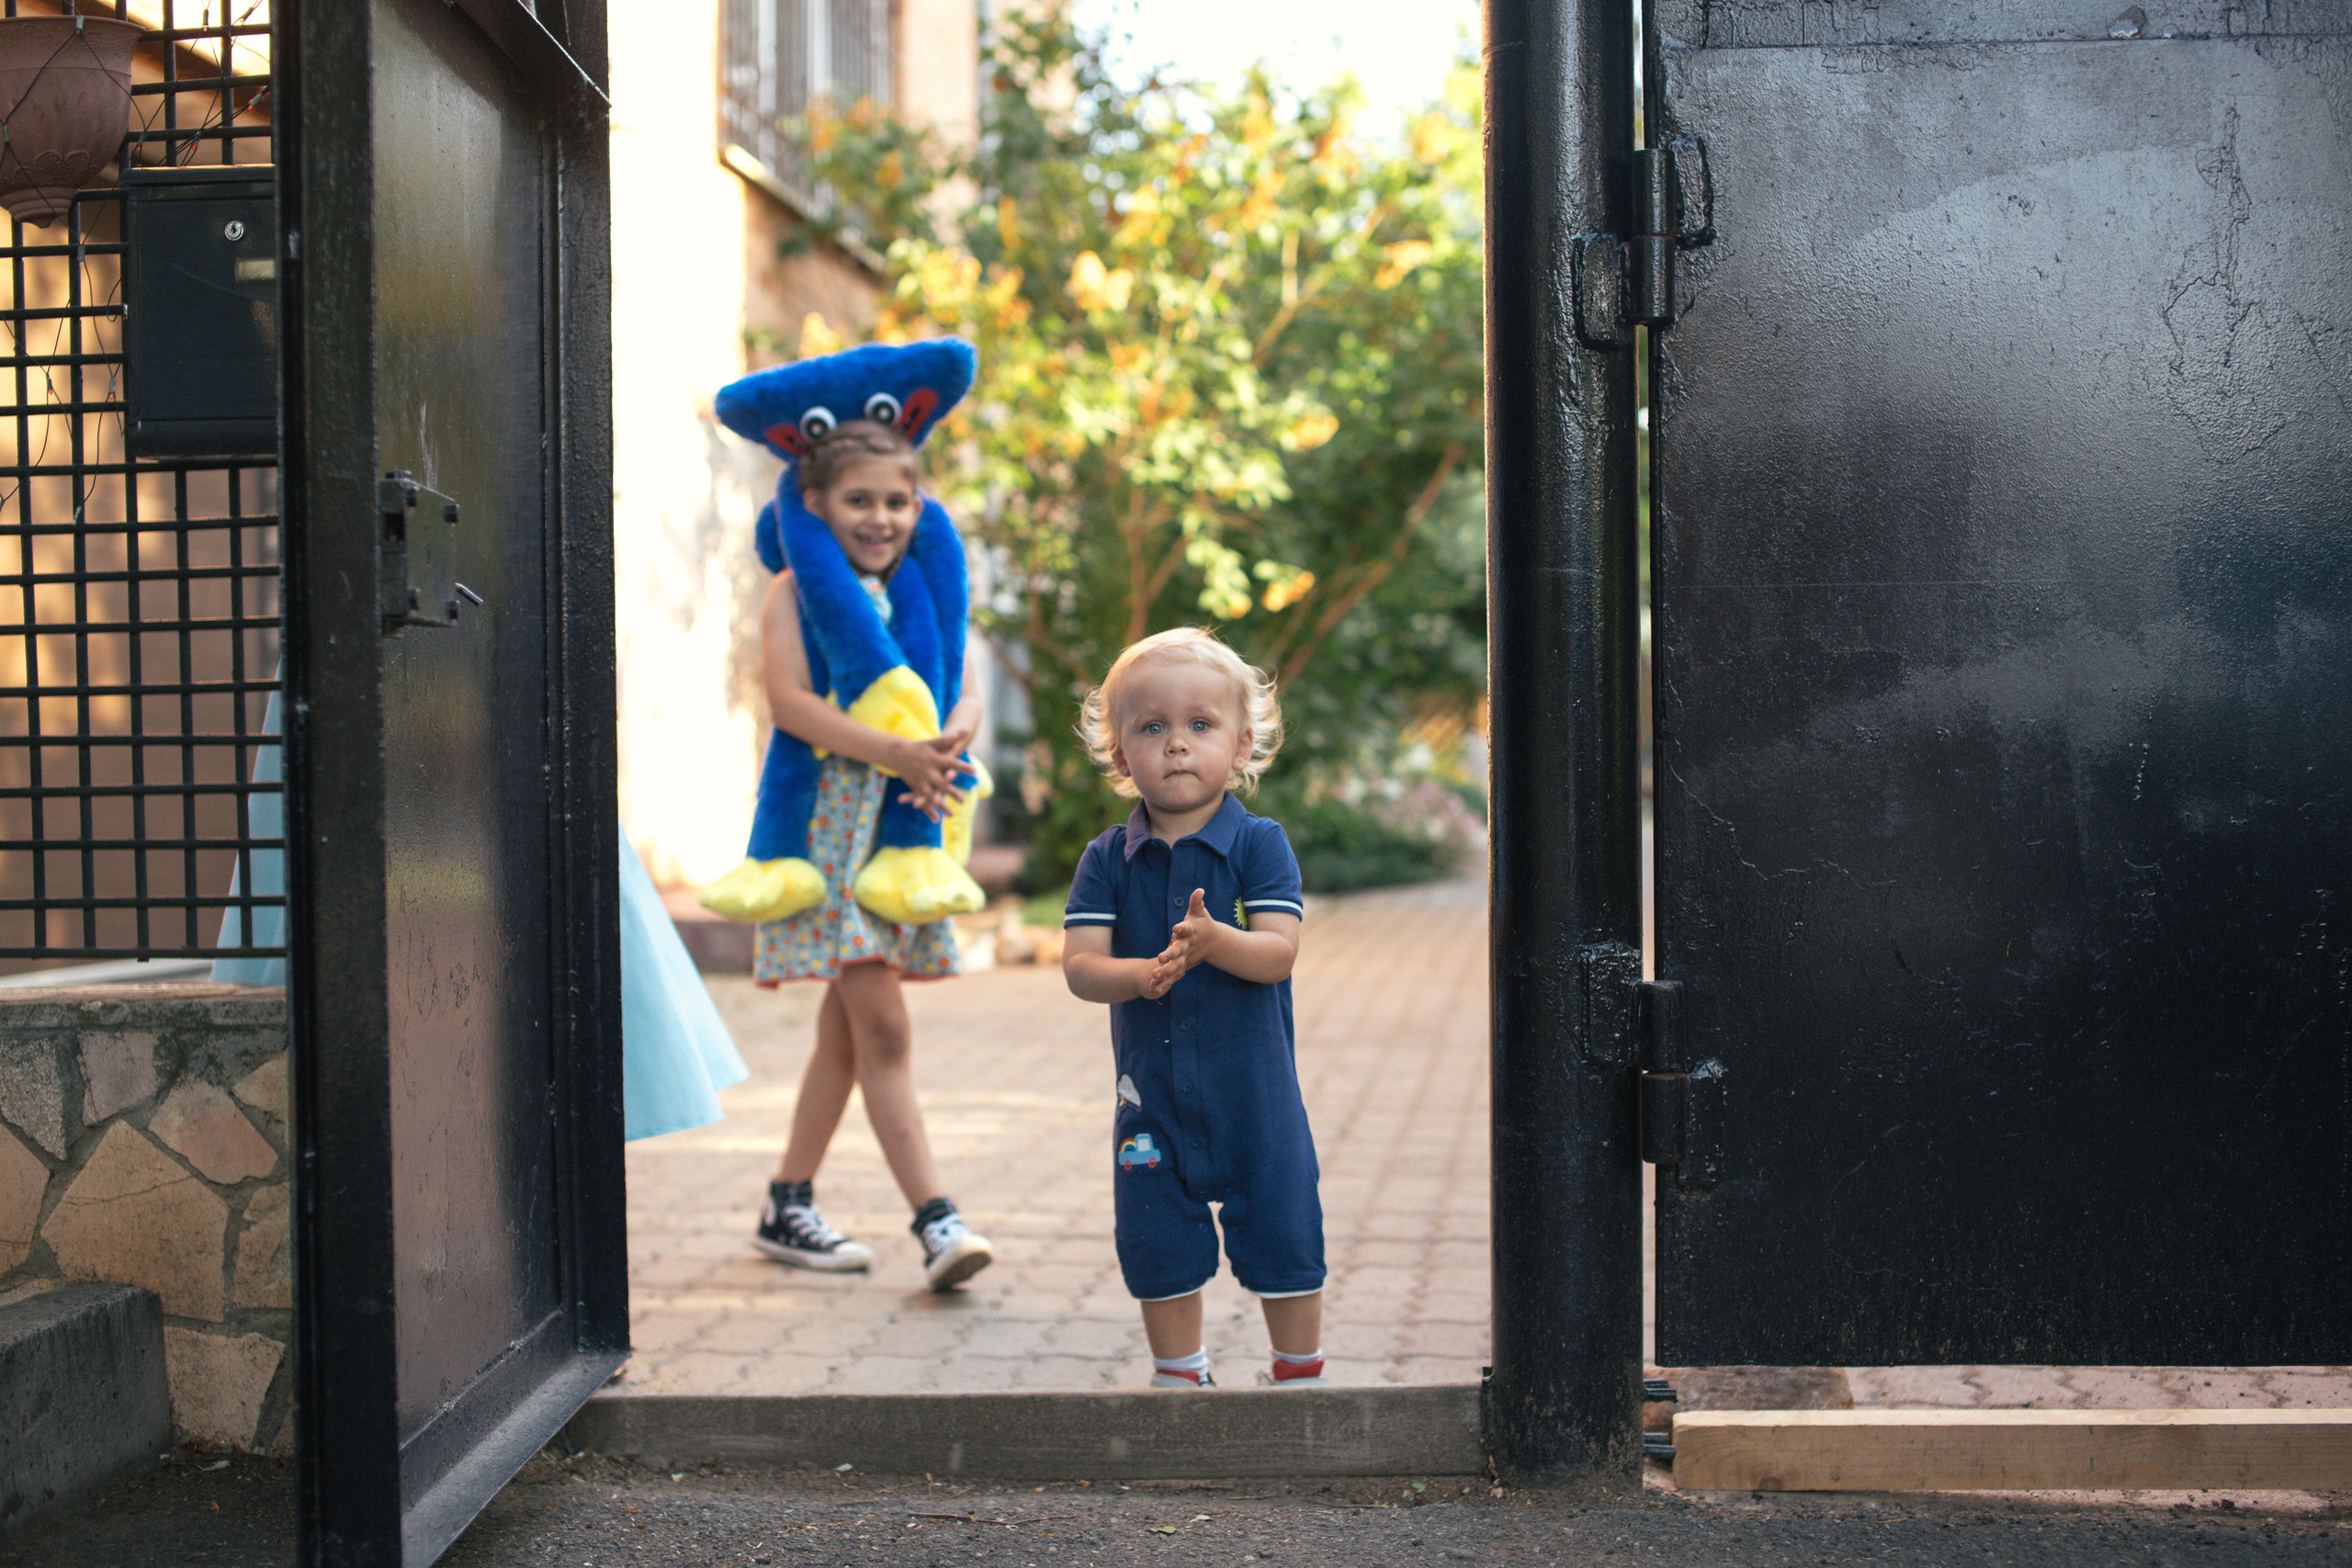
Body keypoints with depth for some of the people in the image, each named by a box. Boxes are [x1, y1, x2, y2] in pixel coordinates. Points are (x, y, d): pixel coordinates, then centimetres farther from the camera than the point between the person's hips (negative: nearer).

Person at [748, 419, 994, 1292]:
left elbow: (965, 695, 4)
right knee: (883, 1029, -11)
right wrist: (894, 753, -28)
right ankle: (935, 1220, -11)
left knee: (846, 1026, 12)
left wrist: (946, 746, -19)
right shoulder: (794, 593, -4)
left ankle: (789, 1207, 24)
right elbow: (790, 701, -18)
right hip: (826, 822, -6)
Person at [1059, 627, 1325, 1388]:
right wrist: (1139, 975, -31)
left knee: (1281, 1235, 5)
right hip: (1151, 1089, 2)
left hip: (1255, 1088, -2)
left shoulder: (1259, 843, -7)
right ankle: (1178, 1375, 30)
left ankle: (1300, 1374, 25)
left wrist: (1213, 940, -37)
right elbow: (1079, 963, -10)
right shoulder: (1108, 860, -1)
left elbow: (1279, 951, -17)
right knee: (1156, 1242, 10)